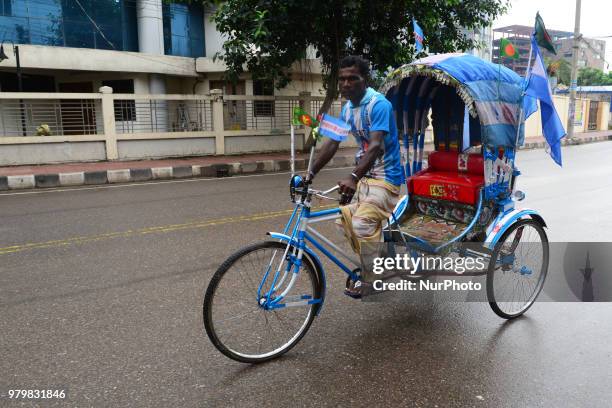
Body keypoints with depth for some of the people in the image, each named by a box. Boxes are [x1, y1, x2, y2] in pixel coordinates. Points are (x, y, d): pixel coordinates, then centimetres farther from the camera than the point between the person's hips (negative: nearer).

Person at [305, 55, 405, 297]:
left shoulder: (378, 104, -19)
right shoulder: (347, 108, 7)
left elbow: (376, 146, -32)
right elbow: (332, 143, 7)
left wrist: (354, 177, -45)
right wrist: (311, 173, -1)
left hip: (384, 177, -8)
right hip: (364, 175, 8)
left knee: (362, 223, -21)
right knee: (346, 218, 6)